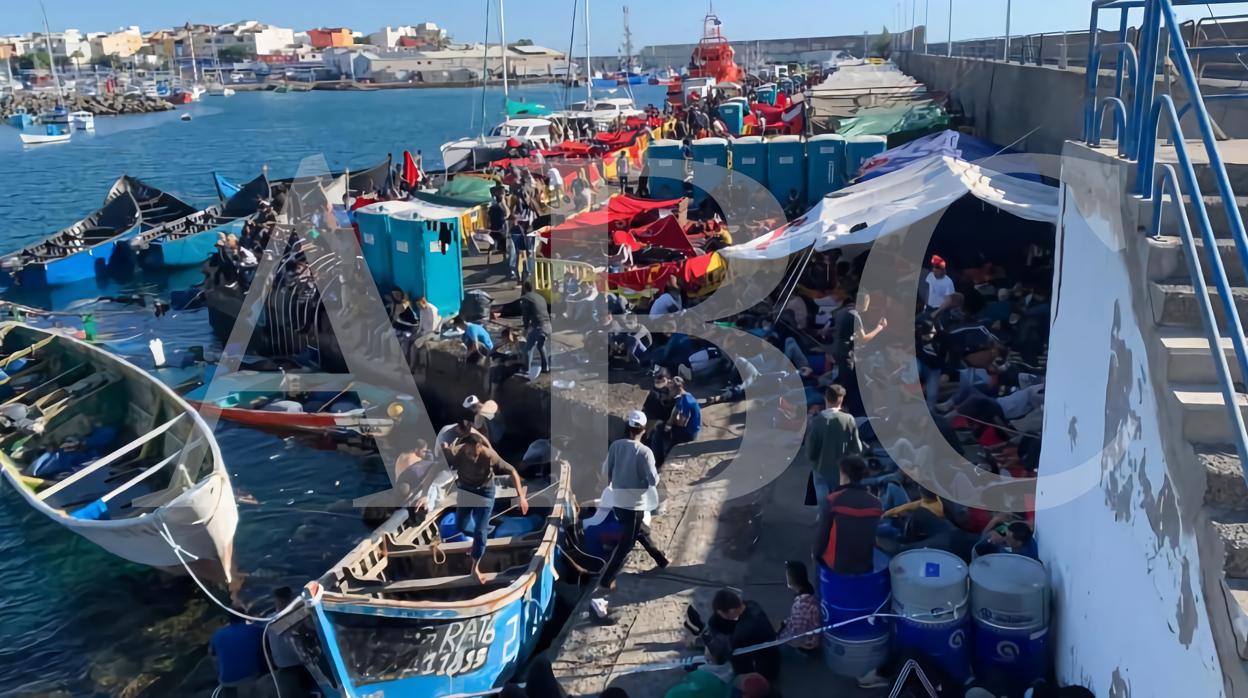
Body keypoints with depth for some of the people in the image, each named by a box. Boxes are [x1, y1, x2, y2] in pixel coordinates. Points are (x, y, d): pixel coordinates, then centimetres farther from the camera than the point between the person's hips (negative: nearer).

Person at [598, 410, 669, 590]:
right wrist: (656, 475, 4)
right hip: (635, 503, -6)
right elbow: (653, 480, -19)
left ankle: (661, 559, 44)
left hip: (617, 501, 6)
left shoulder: (616, 445, -5)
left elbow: (605, 471, 4)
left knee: (639, 532, 26)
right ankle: (606, 580, 8)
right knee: (626, 544, 6)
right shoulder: (644, 451, -19)